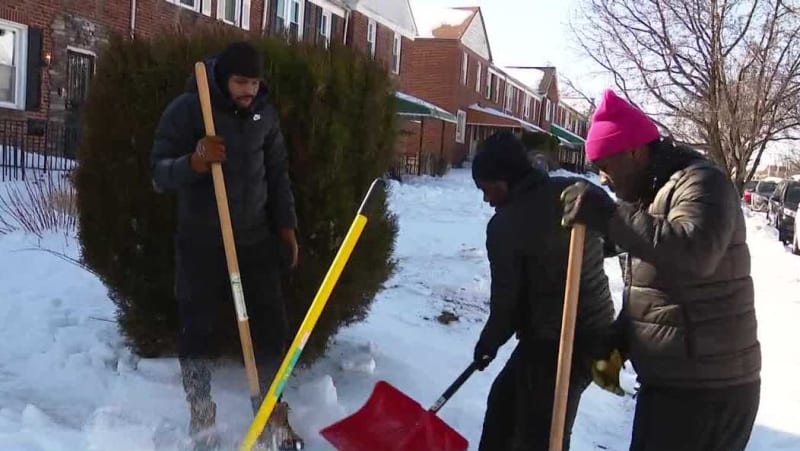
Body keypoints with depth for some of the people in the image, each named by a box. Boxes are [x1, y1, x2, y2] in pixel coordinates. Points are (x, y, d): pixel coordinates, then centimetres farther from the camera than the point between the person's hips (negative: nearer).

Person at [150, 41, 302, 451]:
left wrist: (286, 226, 8)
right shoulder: (186, 109, -10)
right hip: (201, 243, -3)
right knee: (197, 329, 4)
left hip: (255, 239, 4)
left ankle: (273, 412, 21)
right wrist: (193, 162, -32)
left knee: (271, 325, 5)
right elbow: (159, 173, -13)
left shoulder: (264, 113, 4)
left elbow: (278, 175, 13)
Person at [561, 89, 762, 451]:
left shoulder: (700, 183, -15)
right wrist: (617, 345, 11)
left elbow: (694, 252, -36)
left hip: (706, 392, -10)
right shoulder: (653, 192, 15)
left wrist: (607, 216, -34)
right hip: (672, 383, 10)